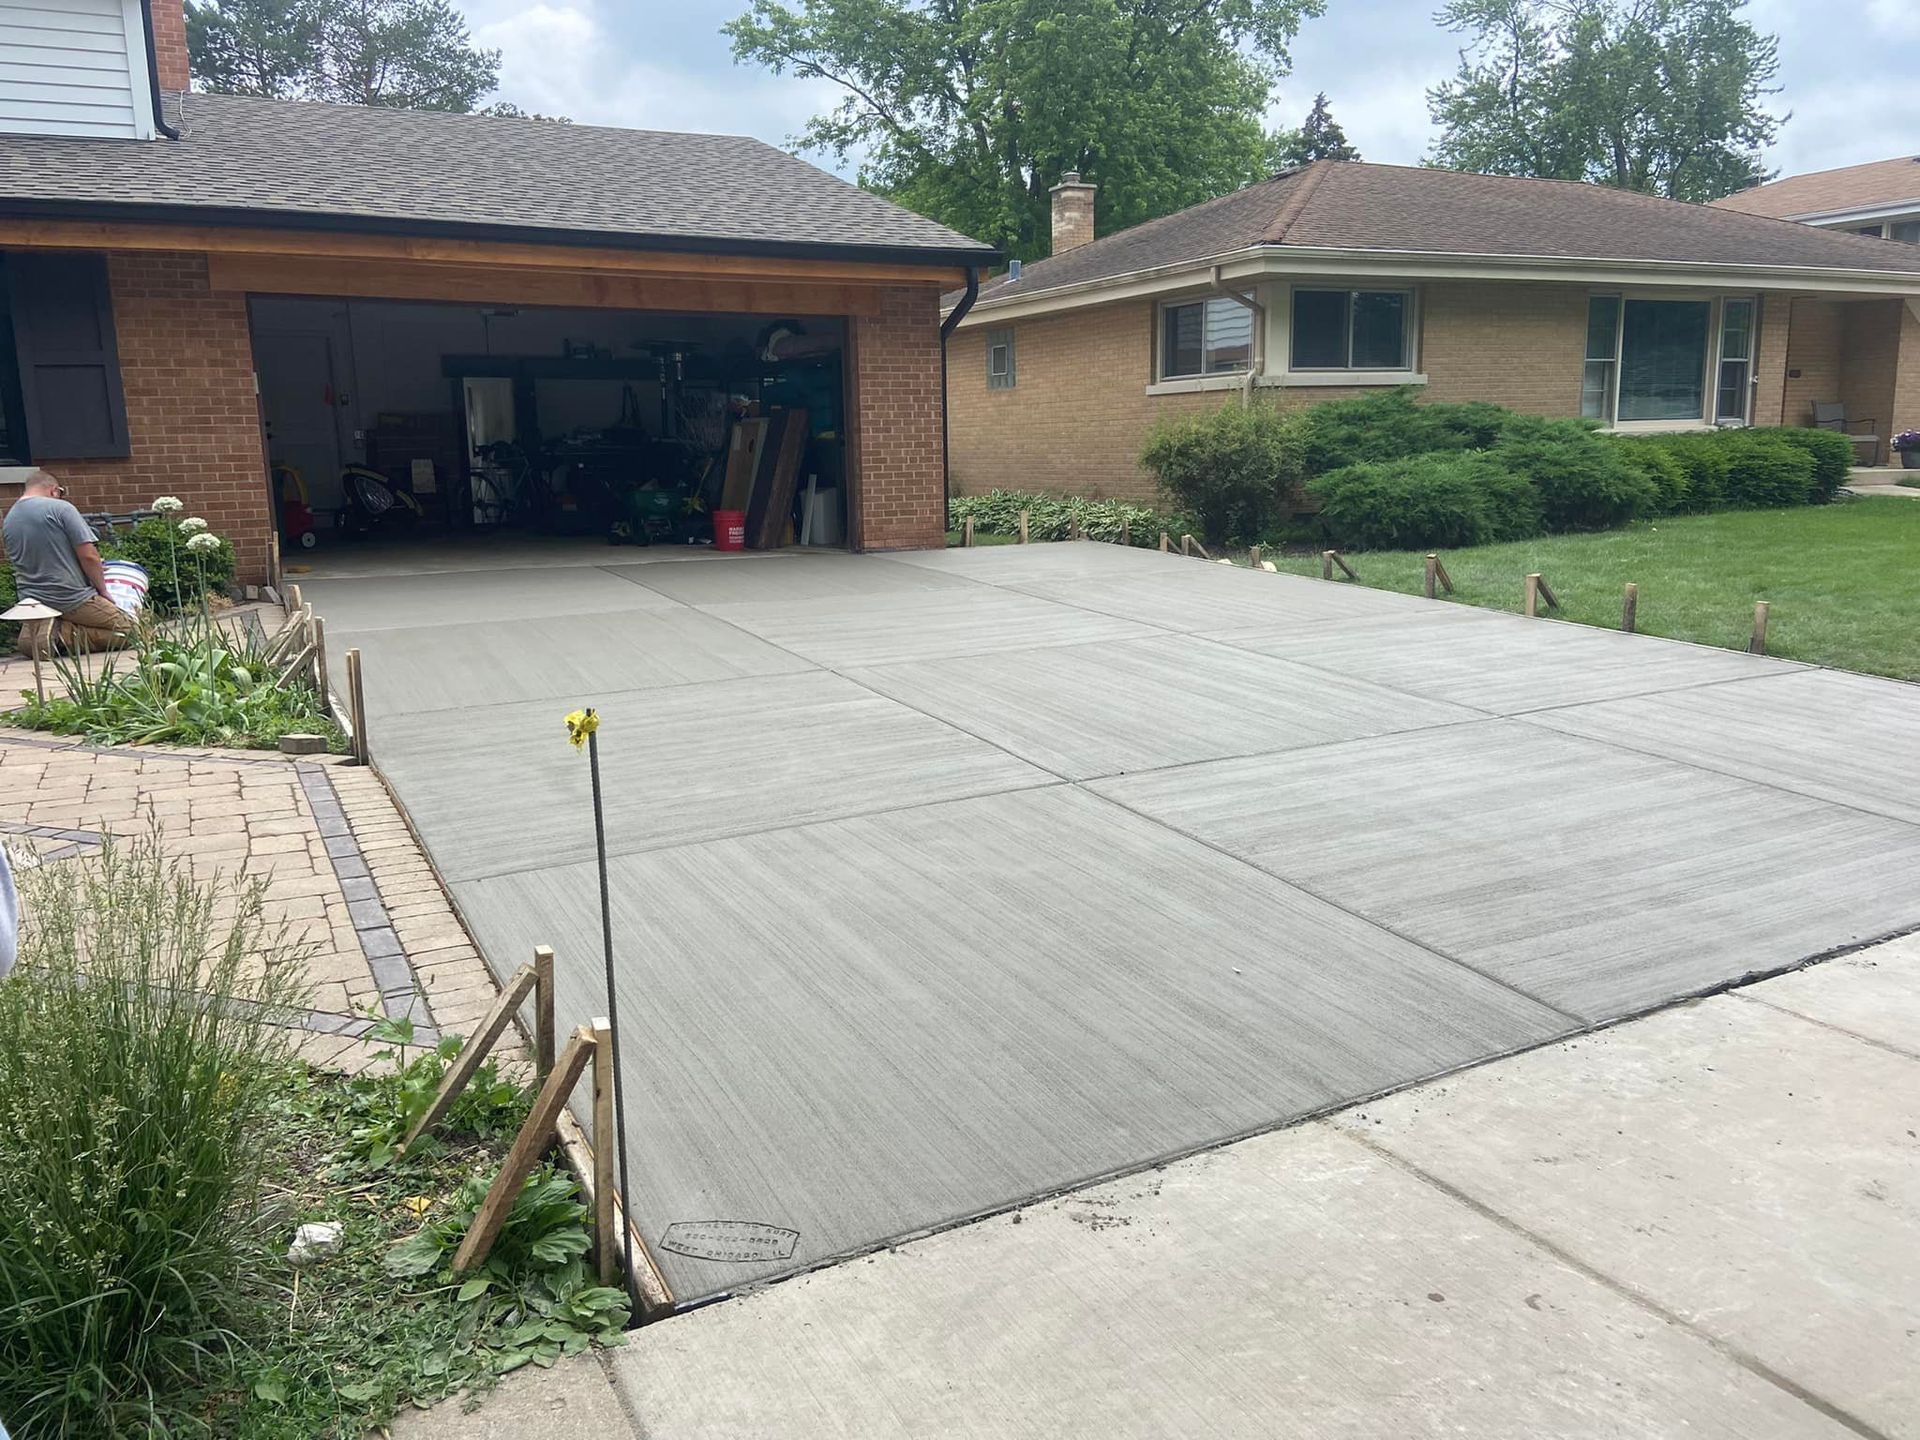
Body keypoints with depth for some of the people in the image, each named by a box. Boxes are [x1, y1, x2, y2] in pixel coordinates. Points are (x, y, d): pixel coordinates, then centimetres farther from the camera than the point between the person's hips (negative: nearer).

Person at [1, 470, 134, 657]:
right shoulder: (60, 508, -10)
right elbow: (88, 555, -15)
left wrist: (92, 570, 27)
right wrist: (103, 591, 0)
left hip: (30, 599, 7)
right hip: (71, 598, -7)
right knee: (125, 627, 2)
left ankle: (37, 628, -4)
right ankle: (62, 635, -14)